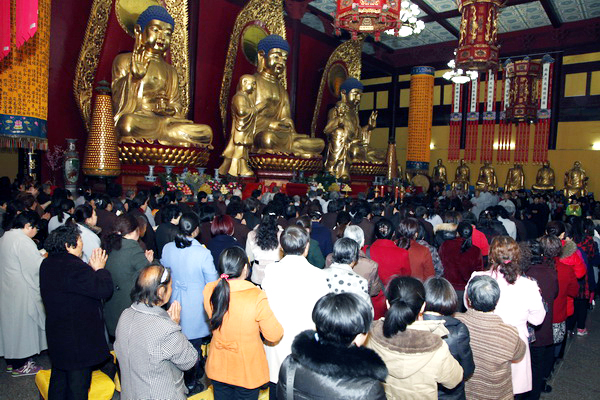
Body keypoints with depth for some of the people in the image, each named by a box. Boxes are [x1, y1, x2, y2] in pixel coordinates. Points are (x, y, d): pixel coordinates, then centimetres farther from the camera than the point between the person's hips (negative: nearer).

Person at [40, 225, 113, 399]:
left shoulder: (48, 264, 4)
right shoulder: (74, 267, -27)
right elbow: (105, 289, -25)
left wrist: (91, 269, 0)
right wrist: (99, 269, -10)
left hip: (56, 336, 9)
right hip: (78, 338, -9)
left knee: (59, 380, 26)